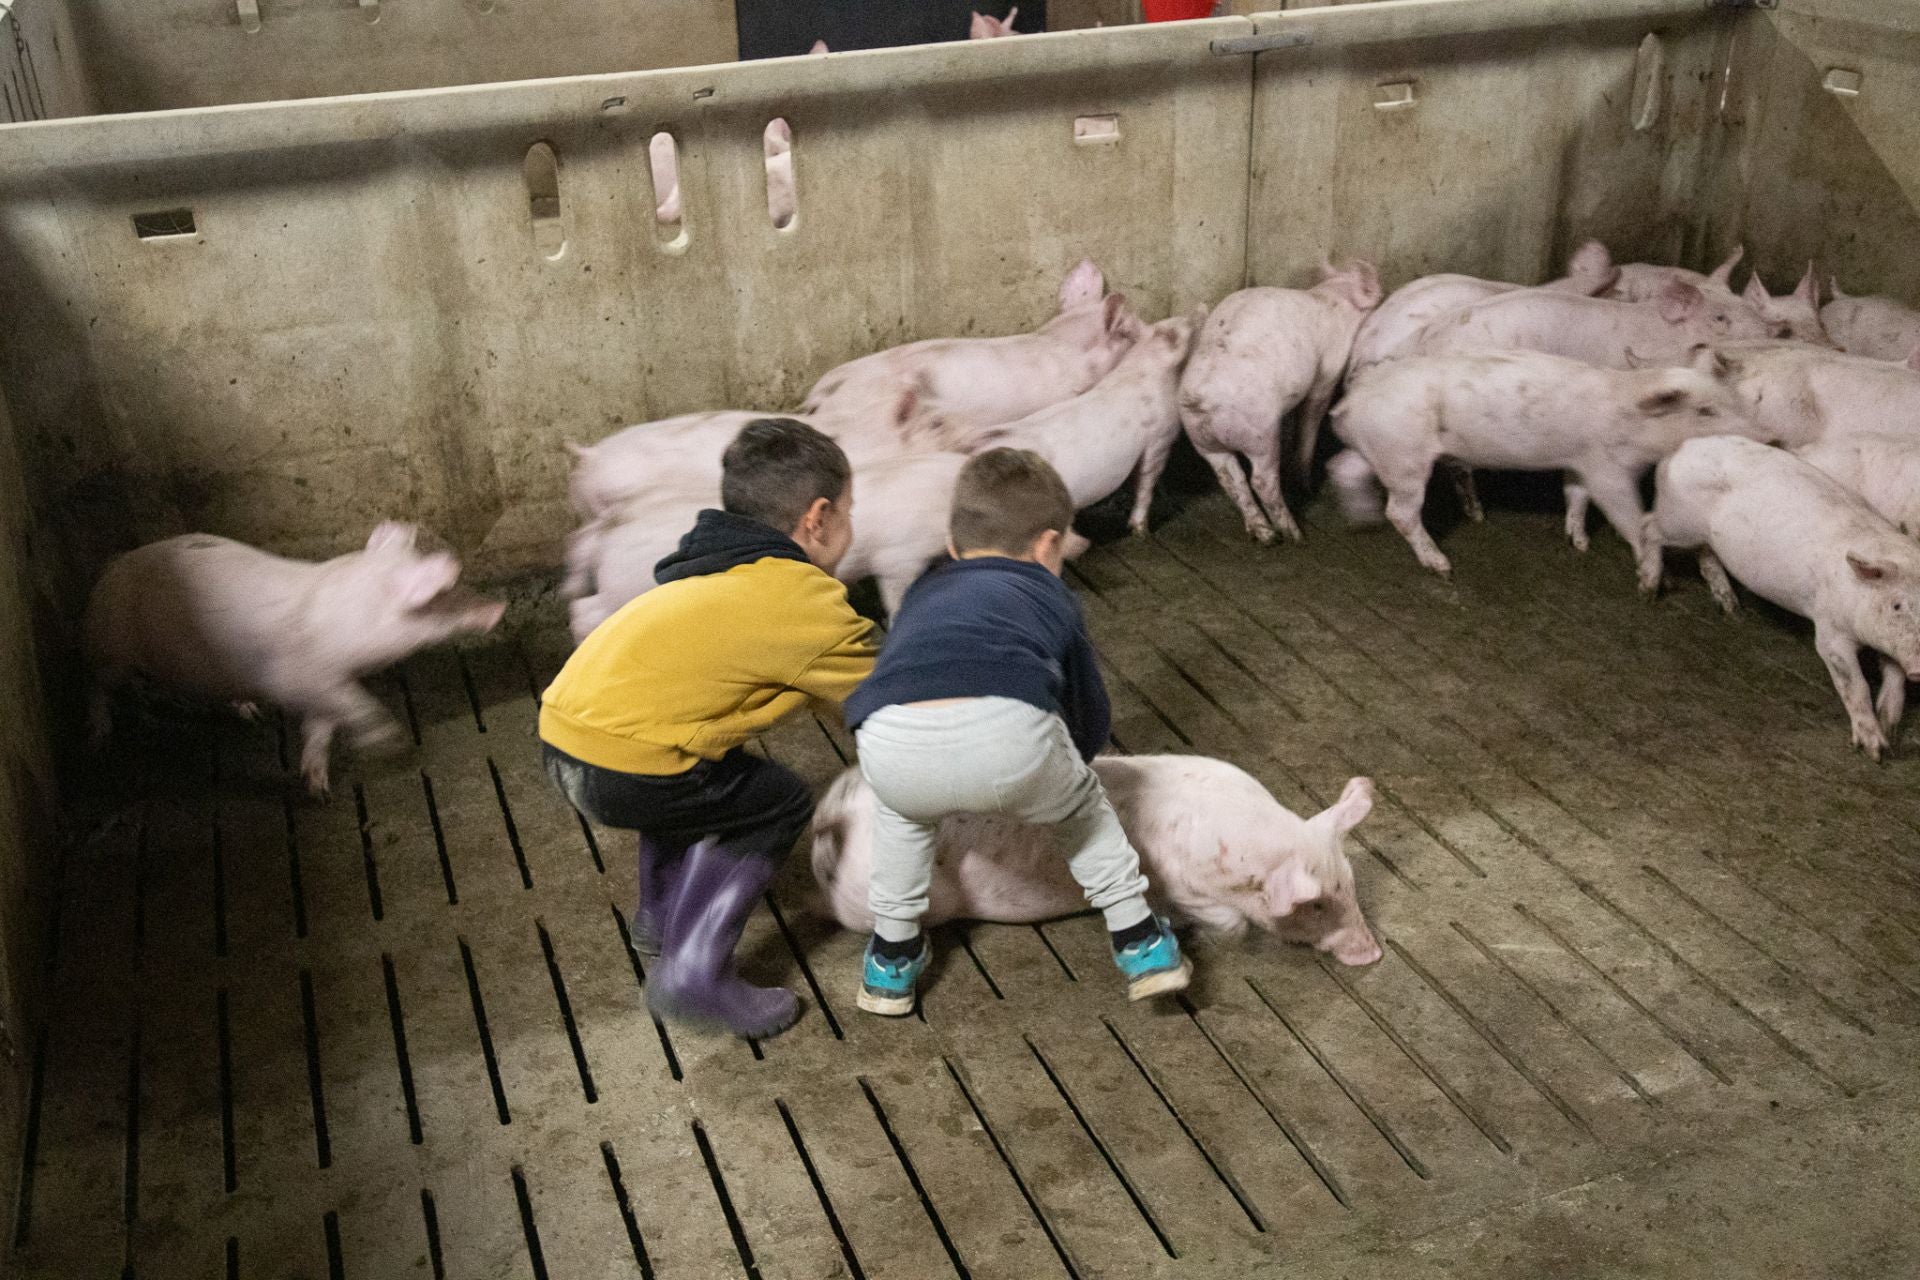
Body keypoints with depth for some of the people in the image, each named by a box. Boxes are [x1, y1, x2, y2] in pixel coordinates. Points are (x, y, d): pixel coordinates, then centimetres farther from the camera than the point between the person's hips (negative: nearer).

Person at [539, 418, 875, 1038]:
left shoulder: (715, 570, 23)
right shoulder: (804, 597, -4)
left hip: (561, 737, 9)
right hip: (622, 769, -9)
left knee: (704, 770, 32)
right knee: (780, 803, 8)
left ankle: (662, 914, 43)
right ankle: (695, 972, 4)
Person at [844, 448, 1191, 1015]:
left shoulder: (923, 595, 41)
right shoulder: (1048, 595, 34)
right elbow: (1091, 716, 41)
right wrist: (1058, 768, 63)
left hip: (893, 743, 2)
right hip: (1011, 733, -2)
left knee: (902, 808, 38)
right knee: (1081, 801, 32)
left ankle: (892, 959, 44)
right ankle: (1141, 944, 36)